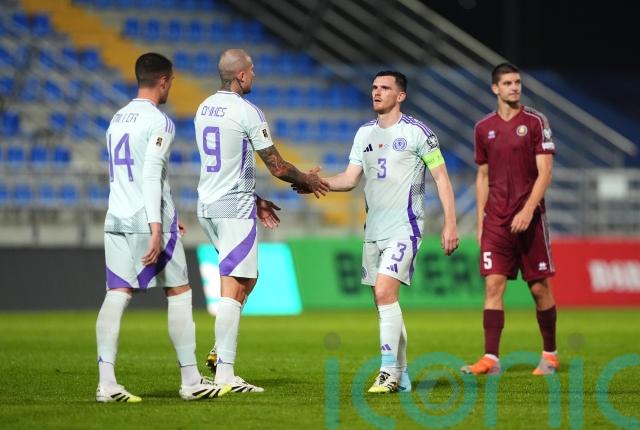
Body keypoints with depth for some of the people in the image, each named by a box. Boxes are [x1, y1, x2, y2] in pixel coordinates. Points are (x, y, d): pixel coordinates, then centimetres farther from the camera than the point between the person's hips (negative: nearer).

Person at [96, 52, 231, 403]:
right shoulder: (159, 122, -8)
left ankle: (106, 382, -12)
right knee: (179, 294, 4)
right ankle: (191, 381, 7)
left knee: (117, 294, 0)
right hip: (148, 220, -7)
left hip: (116, 218, 7)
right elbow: (151, 176, -17)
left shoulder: (117, 119, 17)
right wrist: (157, 229, -21)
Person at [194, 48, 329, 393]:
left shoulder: (204, 109, 12)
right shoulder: (247, 112, -13)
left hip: (207, 206, 8)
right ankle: (225, 372, -9)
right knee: (234, 287, -7)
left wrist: (255, 201, 24)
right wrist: (307, 180, 11)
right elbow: (277, 167, -8)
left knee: (246, 278, 21)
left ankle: (220, 349, 9)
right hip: (235, 208, -8)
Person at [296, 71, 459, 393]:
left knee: (385, 292, -20)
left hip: (404, 229, -7)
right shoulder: (365, 133, 13)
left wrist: (450, 224, -9)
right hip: (373, 230, 7)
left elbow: (441, 177, -3)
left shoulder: (416, 132, -5)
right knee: (385, 302, 8)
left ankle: (389, 371, -17)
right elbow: (350, 179, 11)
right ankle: (401, 375, 16)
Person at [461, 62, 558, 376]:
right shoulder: (484, 128, 9)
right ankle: (490, 359, -10)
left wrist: (528, 211, -18)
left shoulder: (535, 122, -3)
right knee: (493, 284, -7)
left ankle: (550, 354, 17)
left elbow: (544, 173, -7)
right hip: (496, 220, 3)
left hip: (530, 218, -3)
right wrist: (480, 220, 10)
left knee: (539, 287, 3)